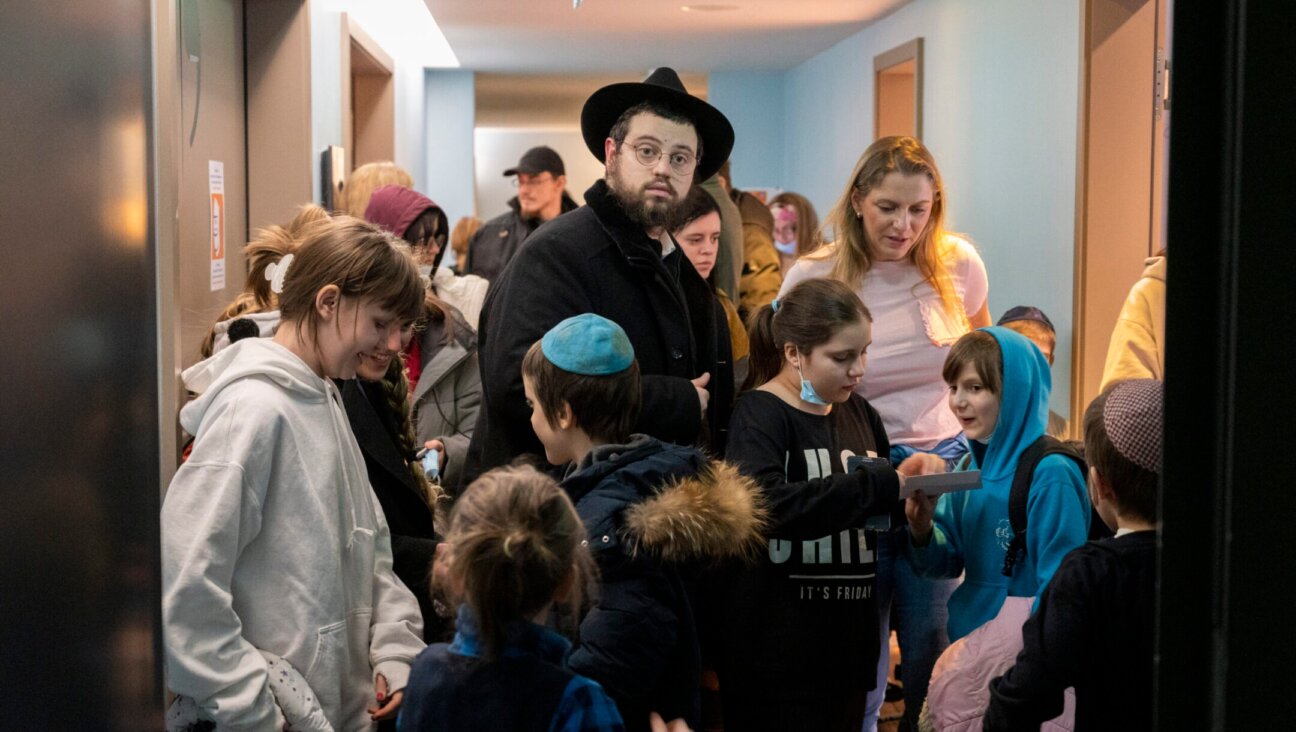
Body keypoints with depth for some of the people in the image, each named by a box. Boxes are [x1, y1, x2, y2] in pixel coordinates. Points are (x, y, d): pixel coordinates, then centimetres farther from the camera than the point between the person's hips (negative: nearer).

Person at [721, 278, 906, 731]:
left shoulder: (858, 412, 11)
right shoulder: (760, 415, -9)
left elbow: (881, 522, 23)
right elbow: (766, 504, -30)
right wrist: (879, 486, -27)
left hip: (848, 644, 7)